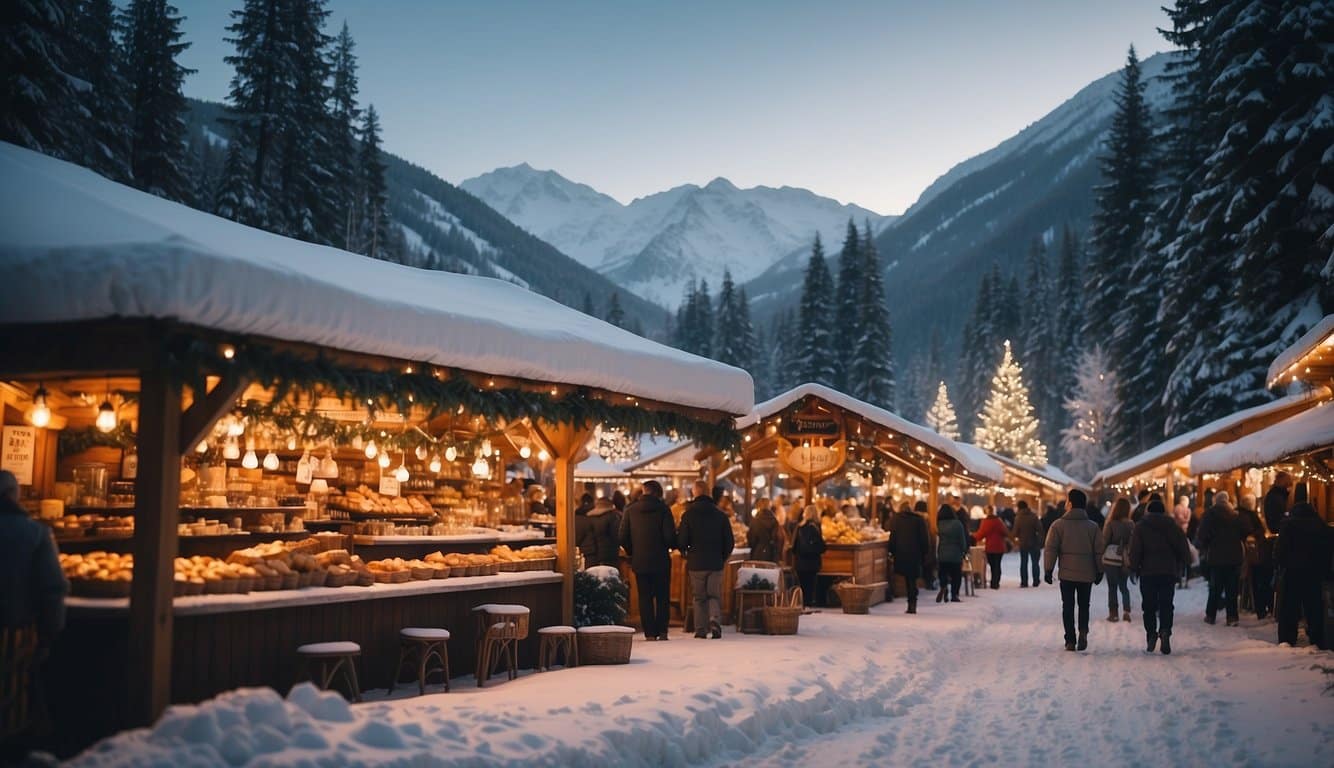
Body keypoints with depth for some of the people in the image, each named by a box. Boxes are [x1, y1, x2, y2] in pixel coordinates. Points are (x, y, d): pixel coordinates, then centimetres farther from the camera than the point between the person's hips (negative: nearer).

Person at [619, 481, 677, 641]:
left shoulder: (631, 510, 1)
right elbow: (670, 535, -13)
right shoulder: (663, 509, -7)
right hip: (660, 560, -2)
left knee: (645, 597, 7)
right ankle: (662, 631, 6)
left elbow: (623, 537, -1)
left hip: (639, 561, 2)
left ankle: (649, 632, 3)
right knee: (662, 597, 9)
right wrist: (671, 546, 9)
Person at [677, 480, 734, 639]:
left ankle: (701, 630, 5)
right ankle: (715, 620, -16)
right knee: (714, 595, 8)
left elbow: (681, 540, -5)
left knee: (699, 597, 8)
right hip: (715, 562, 1)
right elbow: (729, 541, 4)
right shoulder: (721, 514, 2)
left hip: (696, 562, -1)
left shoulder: (688, 514, -4)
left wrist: (685, 553, 16)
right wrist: (723, 557, 19)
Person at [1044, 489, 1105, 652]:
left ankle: (1070, 640, 3)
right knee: (1084, 605, 16)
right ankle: (1083, 631, -8)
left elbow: (1050, 550, -6)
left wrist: (1048, 570, 1)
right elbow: (1099, 551, 3)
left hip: (1066, 573, -1)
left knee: (1068, 606, 6)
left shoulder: (1058, 525, -5)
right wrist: (1099, 571, 13)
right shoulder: (1093, 527, 1)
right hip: (1087, 574, 2)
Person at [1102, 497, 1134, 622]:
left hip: (1111, 559, -4)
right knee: (1124, 586, 15)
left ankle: (1113, 613, 7)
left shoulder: (1110, 523, -13)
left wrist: (1100, 556, 3)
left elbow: (1104, 541, -8)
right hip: (1125, 559, 4)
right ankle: (1127, 611, 1)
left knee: (1112, 587, 6)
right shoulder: (1131, 525, -1)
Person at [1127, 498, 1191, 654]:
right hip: (1169, 572, 1)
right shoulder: (1174, 526, 7)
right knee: (1166, 604, 3)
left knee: (1149, 605, 7)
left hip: (1147, 572, -1)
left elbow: (1134, 552, -7)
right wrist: (1180, 566, 16)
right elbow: (1184, 550, 5)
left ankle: (1151, 633, -2)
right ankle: (1165, 630, -17)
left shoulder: (1140, 527, 0)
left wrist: (1134, 568, 4)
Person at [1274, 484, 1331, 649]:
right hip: (1313, 572, 4)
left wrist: (1279, 564, 2)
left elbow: (1281, 549, -12)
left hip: (1292, 572, -3)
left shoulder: (1288, 522, -10)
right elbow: (1326, 549, 8)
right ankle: (1317, 640, 8)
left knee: (1289, 607, 0)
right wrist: (1324, 570, 13)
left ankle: (1287, 640, -4)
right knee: (1314, 606, 9)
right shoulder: (1319, 523, 3)